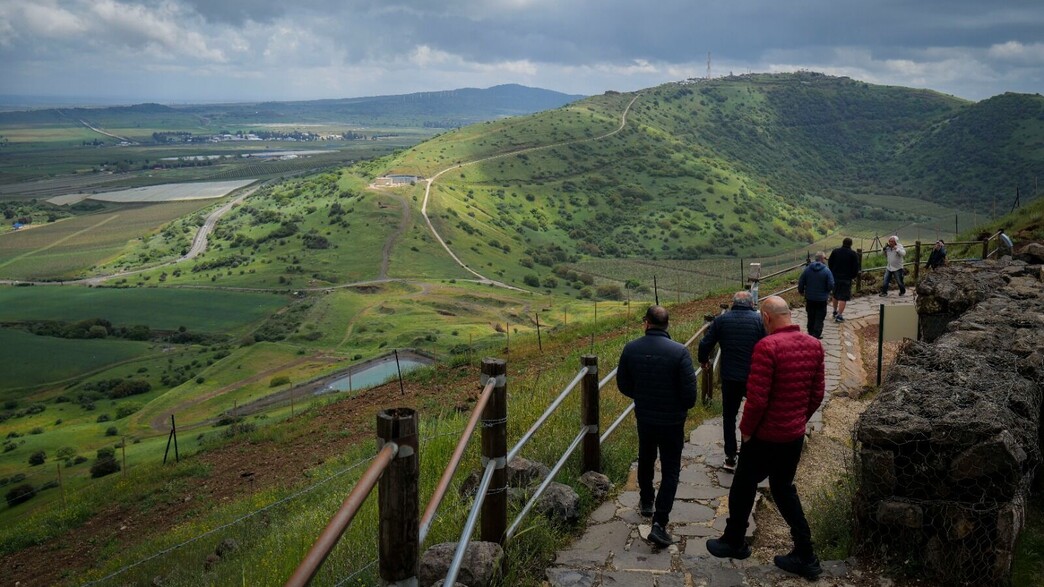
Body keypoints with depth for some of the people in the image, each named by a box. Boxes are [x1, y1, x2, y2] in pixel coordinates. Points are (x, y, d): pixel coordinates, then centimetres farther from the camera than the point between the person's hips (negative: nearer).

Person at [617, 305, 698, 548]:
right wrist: (683, 407, 5)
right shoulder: (679, 352, -20)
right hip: (672, 420, -3)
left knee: (646, 460, 27)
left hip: (644, 417, 4)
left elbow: (623, 384, 1)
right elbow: (689, 391, -18)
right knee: (670, 471, 5)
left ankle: (646, 501, 46)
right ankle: (659, 524, -4)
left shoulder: (631, 349, -10)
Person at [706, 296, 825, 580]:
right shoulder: (814, 345, 0)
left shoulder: (767, 347, -23)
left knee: (743, 487, 15)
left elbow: (757, 398, -24)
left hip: (766, 436, -7)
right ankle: (805, 556, 22)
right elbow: (817, 392, 7)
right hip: (795, 434, 7)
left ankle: (734, 542, 34)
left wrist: (746, 428, -9)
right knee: (784, 489, 21)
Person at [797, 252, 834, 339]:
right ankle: (816, 335, -3)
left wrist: (801, 291, 18)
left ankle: (811, 334, 27)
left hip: (809, 298, 4)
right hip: (822, 299, -4)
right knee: (819, 318, 3)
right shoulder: (826, 270, -14)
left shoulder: (807, 269, -4)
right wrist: (827, 292, 7)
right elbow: (831, 285, -14)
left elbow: (801, 282, 0)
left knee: (811, 317, 17)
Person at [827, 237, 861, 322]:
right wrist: (853, 276, 9)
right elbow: (856, 268, -7)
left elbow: (829, 264, 5)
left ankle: (835, 311, 34)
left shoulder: (835, 251, 1)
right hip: (846, 279, -4)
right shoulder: (853, 254, -7)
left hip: (835, 277, 4)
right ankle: (839, 315, -8)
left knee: (835, 296, 21)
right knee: (843, 297, -2)